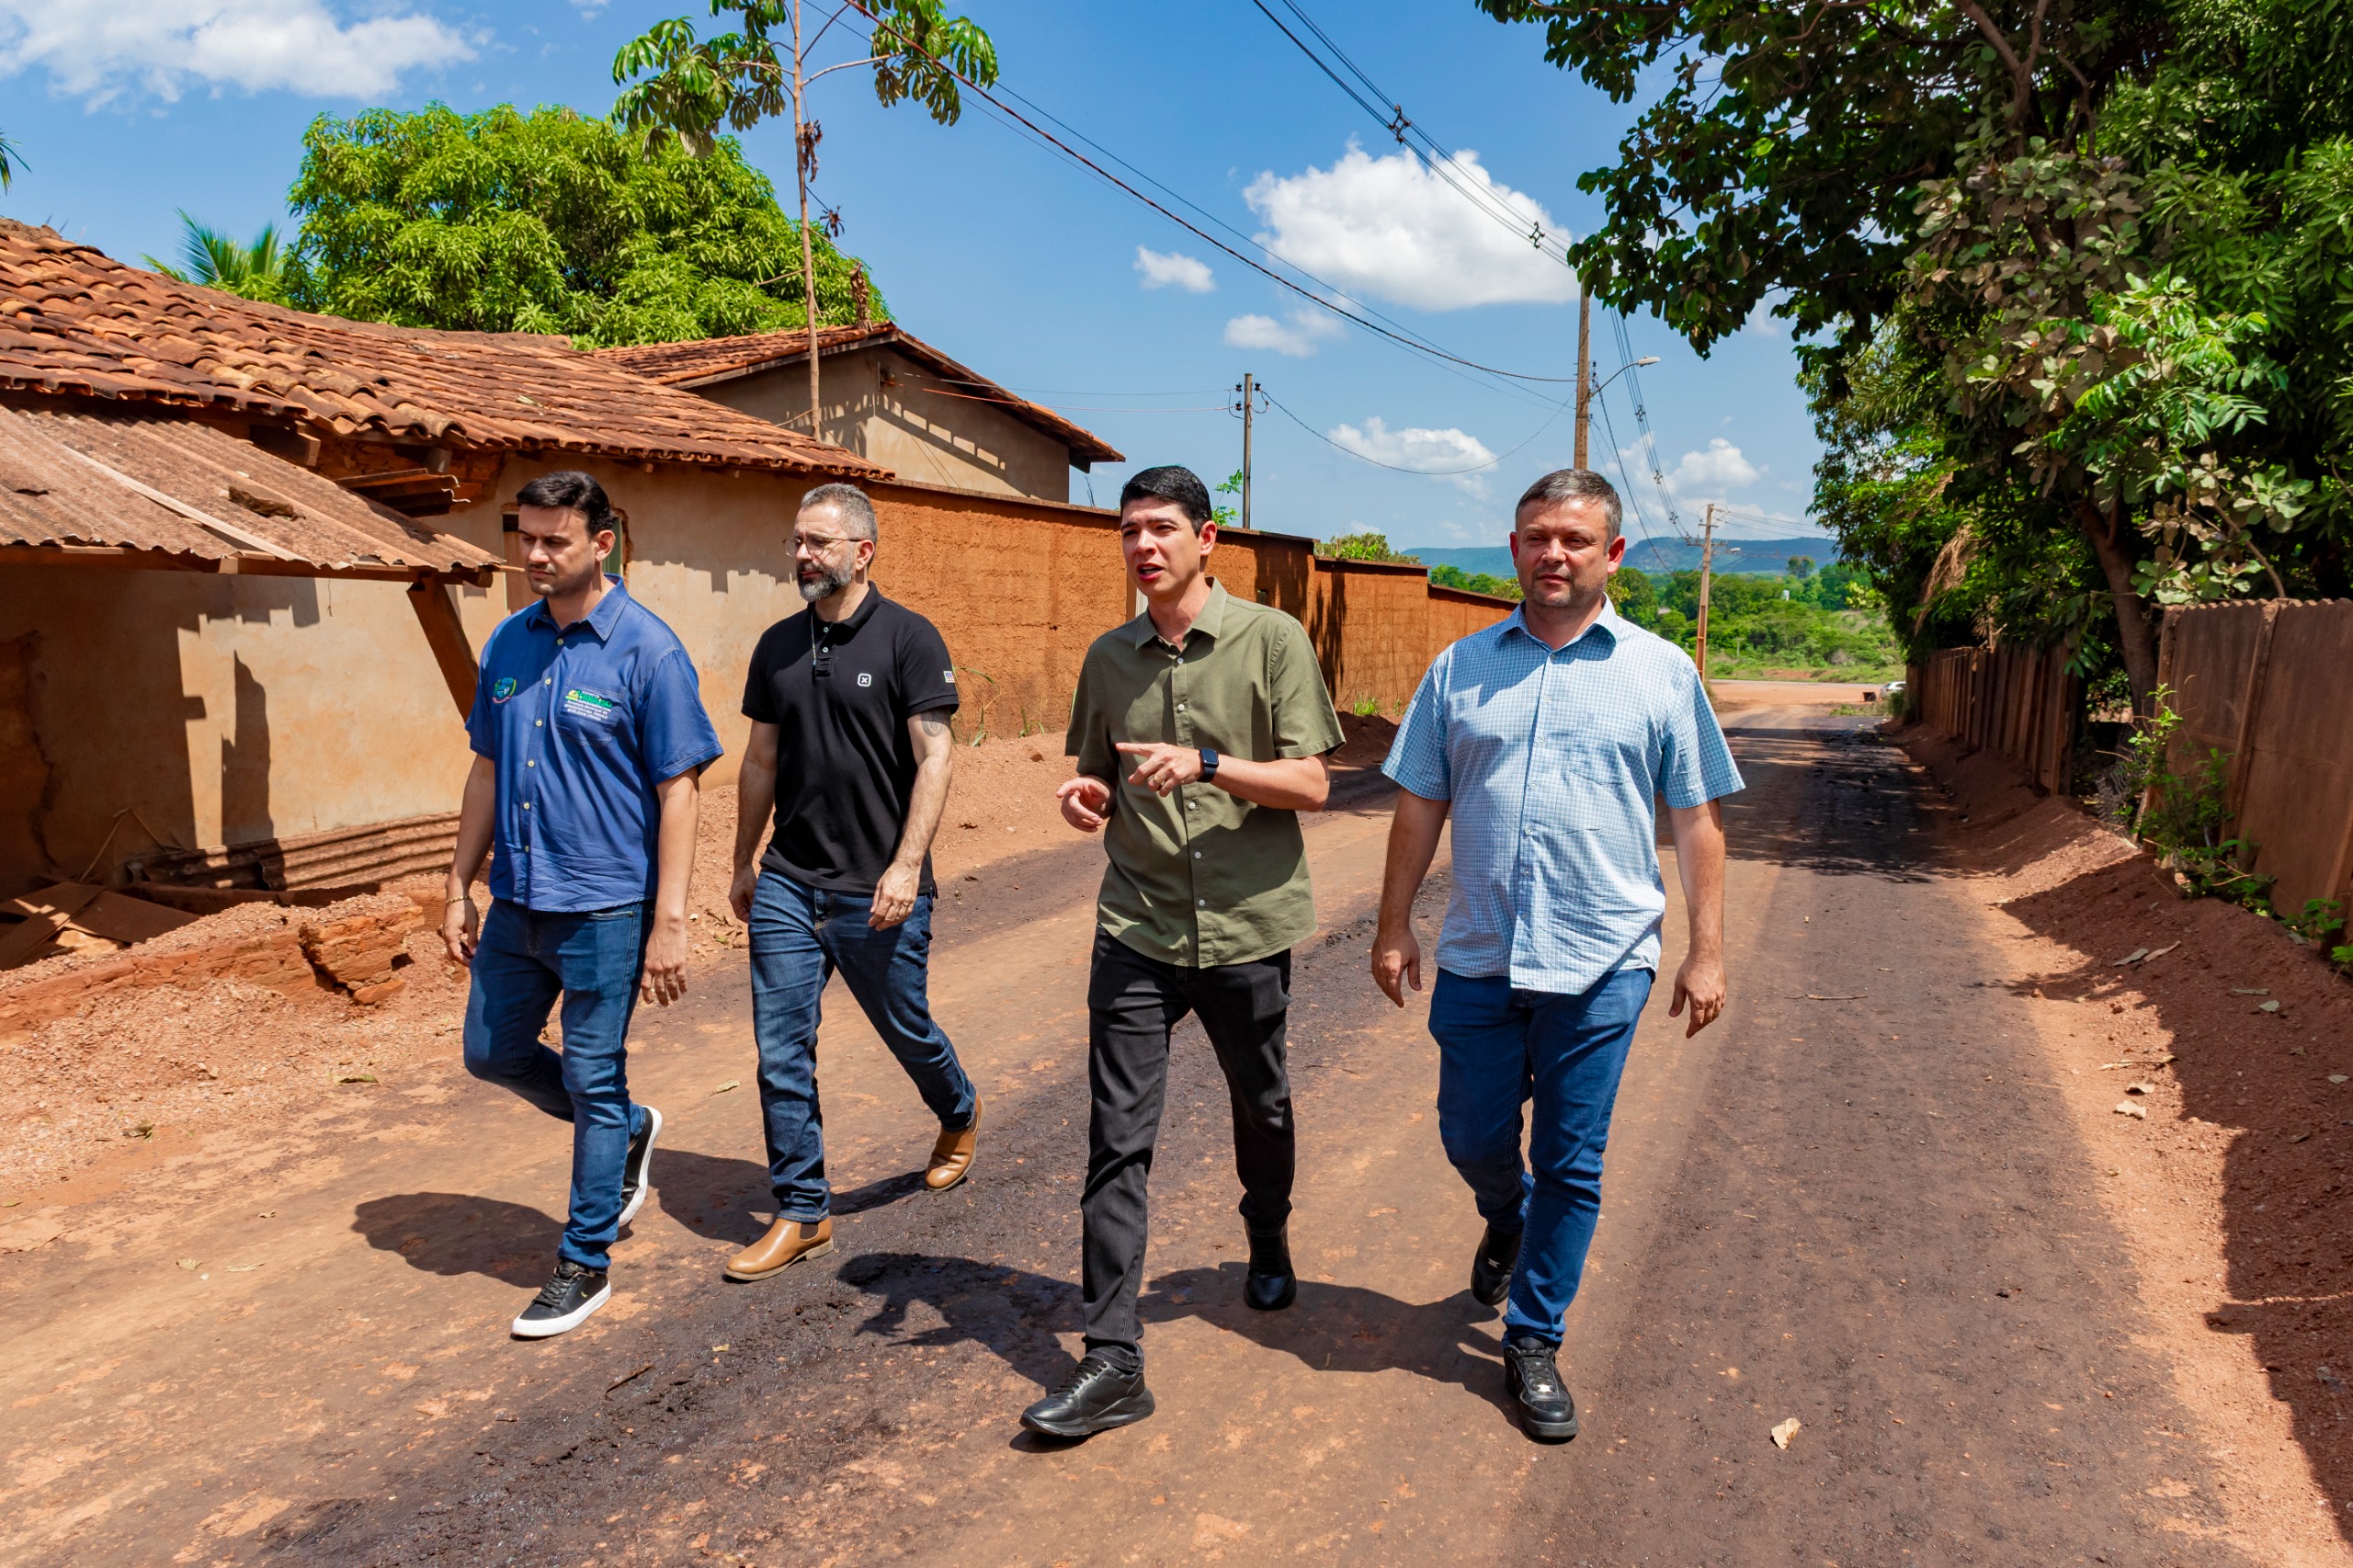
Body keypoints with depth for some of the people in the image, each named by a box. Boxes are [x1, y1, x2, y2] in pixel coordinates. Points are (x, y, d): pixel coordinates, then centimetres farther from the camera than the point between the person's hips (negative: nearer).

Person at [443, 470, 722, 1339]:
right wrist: (460, 886, 13)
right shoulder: (508, 643, 6)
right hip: (515, 902, 7)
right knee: (492, 1053, 17)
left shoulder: (646, 649, -13)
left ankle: (586, 1262, 21)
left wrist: (668, 923, -17)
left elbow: (678, 790, -14)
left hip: (603, 908, -7)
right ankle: (630, 1130, 40)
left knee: (594, 1080, 4)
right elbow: (487, 770, 14)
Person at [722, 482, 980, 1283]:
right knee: (781, 1053, 2)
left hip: (877, 890, -4)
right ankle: (803, 1215, 15)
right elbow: (761, 760, 16)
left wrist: (907, 864, -20)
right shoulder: (778, 645, 8)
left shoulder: (908, 638, -7)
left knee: (907, 1030, 13)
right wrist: (743, 863, 18)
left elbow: (935, 757, -12)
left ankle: (960, 1113, 44)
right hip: (787, 885, 4)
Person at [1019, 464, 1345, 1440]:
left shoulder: (1271, 640, -4)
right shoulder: (1108, 657, 7)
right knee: (1117, 1140, -3)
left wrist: (1205, 763, -22)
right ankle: (1113, 1363, 5)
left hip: (1248, 925, -1)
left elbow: (1310, 783, -8)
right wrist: (1085, 799, -7)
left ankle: (1269, 1243, 49)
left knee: (1261, 1108, 18)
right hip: (1137, 929, 2)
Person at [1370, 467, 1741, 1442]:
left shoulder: (1661, 672, 2)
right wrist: (1393, 927, 5)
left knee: (1570, 1165, 7)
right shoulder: (1460, 669, 5)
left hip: (1600, 961, -2)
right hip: (1477, 957, 2)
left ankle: (1533, 1343, 24)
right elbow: (1420, 808, 7)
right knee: (1472, 1140, 14)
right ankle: (1507, 1222, 48)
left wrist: (1706, 951, 0)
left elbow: (1697, 819, 3)